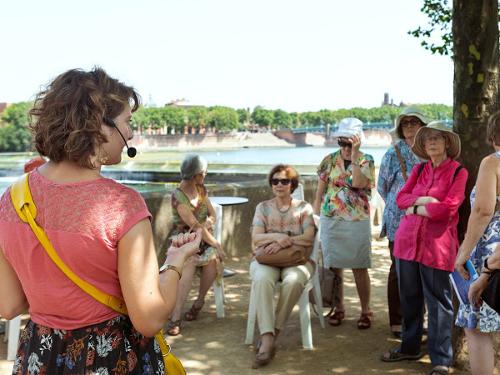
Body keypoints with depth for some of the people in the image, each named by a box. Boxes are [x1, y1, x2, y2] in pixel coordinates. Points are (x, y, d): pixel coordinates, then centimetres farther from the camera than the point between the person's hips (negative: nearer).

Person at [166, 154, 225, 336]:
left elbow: (212, 215, 12)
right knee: (189, 263, -37)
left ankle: (199, 302, -9)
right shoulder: (178, 196, -12)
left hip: (203, 239, 5)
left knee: (213, 259, -29)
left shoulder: (201, 189, 10)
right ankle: (175, 317, -41)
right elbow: (194, 225, -17)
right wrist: (216, 244, -18)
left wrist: (206, 223, -12)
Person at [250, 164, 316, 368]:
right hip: (266, 259, 1)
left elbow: (309, 238, -3)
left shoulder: (303, 207, 11)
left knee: (293, 281, -36)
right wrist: (278, 236, -17)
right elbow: (256, 238, 1)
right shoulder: (263, 207, 14)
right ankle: (268, 339, -39)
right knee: (262, 279, -35)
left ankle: (272, 333, -24)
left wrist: (285, 241, -17)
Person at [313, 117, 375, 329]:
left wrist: (354, 155, -18)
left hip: (357, 222, -2)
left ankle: (365, 311, 16)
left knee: (360, 268, 3)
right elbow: (320, 191, 7)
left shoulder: (366, 160, -1)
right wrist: (315, 216, 3)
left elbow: (357, 183, -20)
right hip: (330, 221, 2)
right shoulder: (330, 160, 5)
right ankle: (339, 308, 23)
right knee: (334, 266, 8)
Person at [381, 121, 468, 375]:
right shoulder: (419, 169, 12)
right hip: (407, 240, 5)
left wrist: (415, 209, -4)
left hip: (437, 244, -5)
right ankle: (410, 347, 32)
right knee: (409, 298, 16)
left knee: (438, 302, 2)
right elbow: (401, 198, 5)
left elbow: (447, 208, -15)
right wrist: (424, 200, -12)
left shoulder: (458, 172, -4)